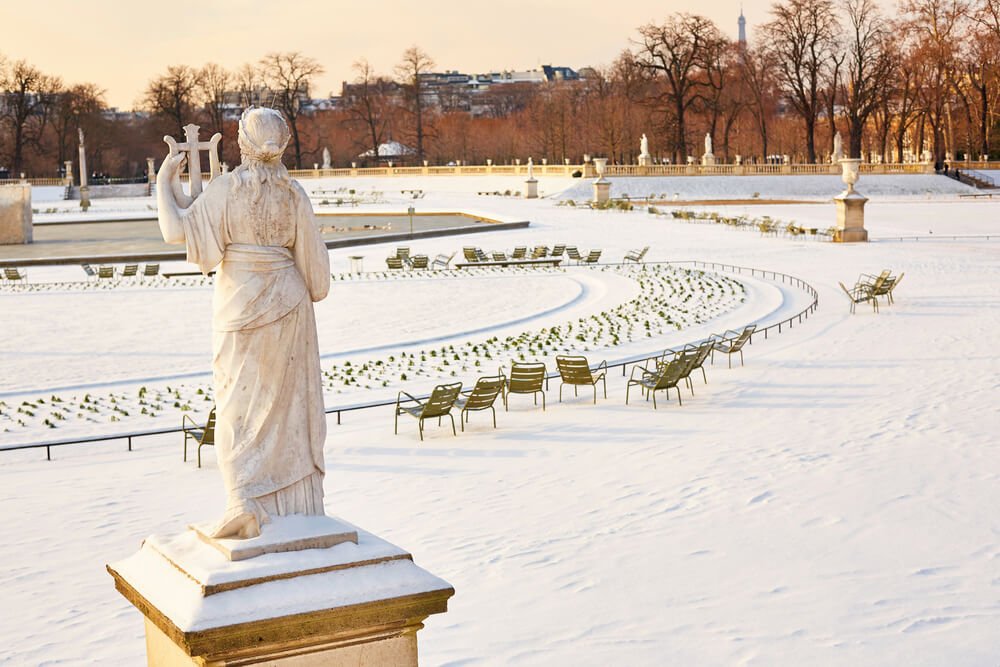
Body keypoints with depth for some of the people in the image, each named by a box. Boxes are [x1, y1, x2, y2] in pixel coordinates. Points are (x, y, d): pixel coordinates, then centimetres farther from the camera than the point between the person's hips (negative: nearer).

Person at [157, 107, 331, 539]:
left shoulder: (226, 188, -10)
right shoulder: (294, 193, -3)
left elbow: (177, 231, -11)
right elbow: (311, 256, 2)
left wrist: (165, 183, 2)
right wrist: (312, 292, 20)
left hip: (238, 305, -2)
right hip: (287, 306, 2)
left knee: (240, 403, 3)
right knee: (289, 403, 13)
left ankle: (244, 500, -13)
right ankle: (298, 504, 21)